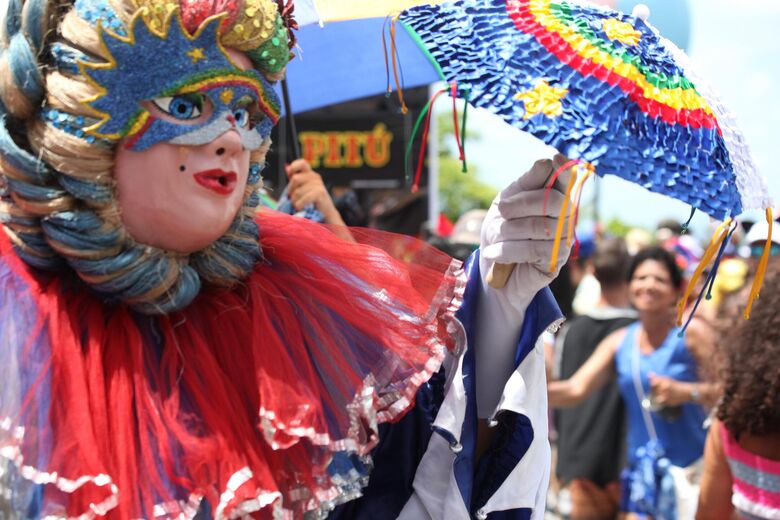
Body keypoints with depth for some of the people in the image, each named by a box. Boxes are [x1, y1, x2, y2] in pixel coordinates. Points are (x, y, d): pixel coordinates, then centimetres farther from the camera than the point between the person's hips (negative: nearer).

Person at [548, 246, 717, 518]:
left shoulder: (689, 333, -6)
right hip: (641, 468, 4)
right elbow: (576, 389, -4)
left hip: (692, 468, -4)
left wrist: (686, 391, -23)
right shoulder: (619, 342, 5)